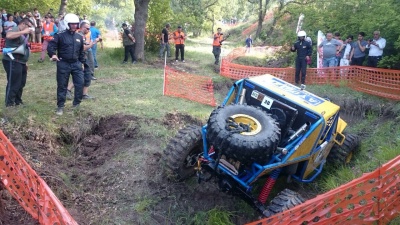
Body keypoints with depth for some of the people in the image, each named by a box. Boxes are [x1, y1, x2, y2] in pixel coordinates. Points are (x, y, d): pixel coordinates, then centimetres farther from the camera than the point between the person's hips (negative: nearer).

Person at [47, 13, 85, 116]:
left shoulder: (79, 37, 10)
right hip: (63, 64, -4)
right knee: (62, 86, 3)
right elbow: (51, 46, -11)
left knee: (80, 83, -3)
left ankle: (77, 103, 15)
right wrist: (53, 54, -30)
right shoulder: (60, 35, -5)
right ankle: (60, 106, 15)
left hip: (76, 64, 4)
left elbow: (81, 51, 17)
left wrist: (82, 63, 15)